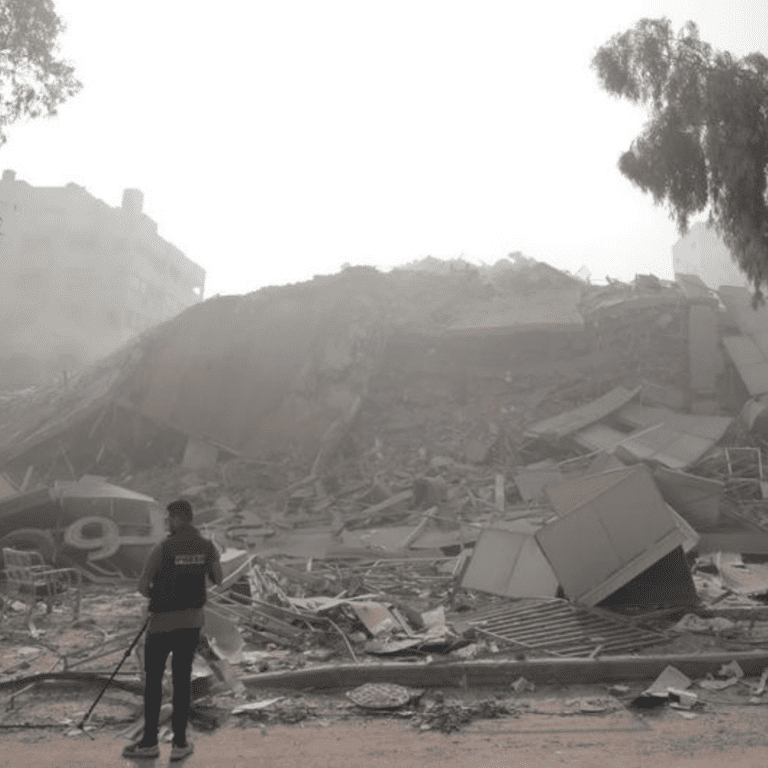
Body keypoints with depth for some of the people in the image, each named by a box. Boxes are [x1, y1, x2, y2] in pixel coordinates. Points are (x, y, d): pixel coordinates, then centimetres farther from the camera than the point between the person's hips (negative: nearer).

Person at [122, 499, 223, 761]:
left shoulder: (163, 548, -16)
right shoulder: (208, 547, -3)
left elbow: (142, 586, -11)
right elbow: (217, 579, 13)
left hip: (163, 621, -4)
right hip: (192, 621, 4)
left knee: (153, 680, 10)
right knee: (182, 680, 11)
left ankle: (149, 742, 17)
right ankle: (179, 742, 13)